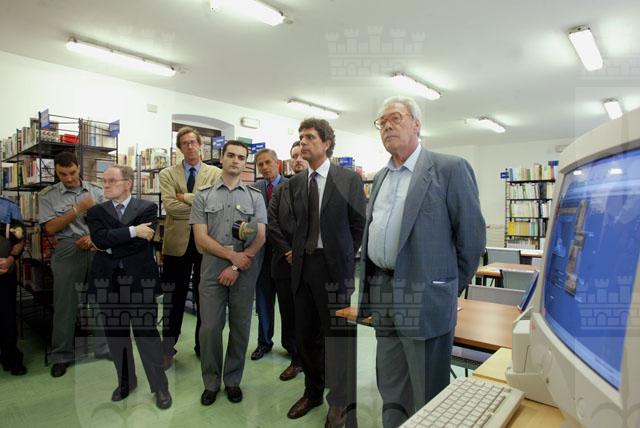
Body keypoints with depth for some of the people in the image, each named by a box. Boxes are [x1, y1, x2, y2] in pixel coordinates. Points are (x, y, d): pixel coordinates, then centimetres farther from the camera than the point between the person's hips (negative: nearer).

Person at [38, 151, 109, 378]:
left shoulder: (96, 190, 8)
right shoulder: (47, 195, 3)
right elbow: (50, 228, -4)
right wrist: (79, 209, -12)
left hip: (97, 248, 2)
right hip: (68, 250, -1)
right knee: (65, 303, 4)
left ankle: (103, 348, 21)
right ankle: (61, 355, 20)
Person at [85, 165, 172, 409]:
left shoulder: (147, 208, 0)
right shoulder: (96, 211, 9)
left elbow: (143, 240, -13)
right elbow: (100, 238, -10)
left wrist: (110, 246, -6)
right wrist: (132, 231, -16)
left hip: (139, 280, -3)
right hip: (107, 281, 4)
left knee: (146, 332, 0)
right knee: (115, 334, 14)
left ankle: (160, 387, 14)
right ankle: (126, 381, 33)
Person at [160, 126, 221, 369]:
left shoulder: (215, 173, 4)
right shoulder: (167, 174, 4)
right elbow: (170, 206, -12)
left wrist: (186, 197, -12)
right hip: (178, 241, 0)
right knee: (174, 297, 8)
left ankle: (203, 345, 28)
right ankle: (168, 347, 24)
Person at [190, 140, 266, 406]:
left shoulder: (255, 197, 6)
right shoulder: (204, 196, 5)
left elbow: (260, 237, -2)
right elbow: (200, 237, -1)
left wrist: (236, 268, -9)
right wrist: (233, 255, -12)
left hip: (245, 271, 1)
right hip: (212, 269, 0)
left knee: (240, 328, 8)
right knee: (209, 328, 3)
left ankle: (232, 380, 27)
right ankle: (210, 382, 24)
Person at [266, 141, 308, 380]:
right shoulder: (280, 190, 11)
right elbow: (271, 224, 3)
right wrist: (287, 251, -8)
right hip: (285, 262, 4)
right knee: (289, 315, 11)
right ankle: (296, 358, 27)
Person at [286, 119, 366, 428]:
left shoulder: (349, 179, -4)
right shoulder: (295, 183, 10)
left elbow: (359, 225, -1)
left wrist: (347, 259, 1)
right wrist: (296, 251, 5)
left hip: (334, 266, -4)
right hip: (303, 265, 5)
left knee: (337, 334, 6)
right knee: (306, 334, 14)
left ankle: (340, 402, 27)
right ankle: (312, 392, 37)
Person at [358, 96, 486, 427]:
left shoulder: (450, 169, -7)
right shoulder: (381, 177, 14)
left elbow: (471, 236, -6)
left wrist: (450, 288, 0)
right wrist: (370, 289, 13)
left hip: (423, 298, -6)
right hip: (381, 295, 7)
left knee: (427, 398, 9)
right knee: (391, 393, 20)